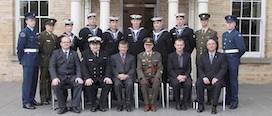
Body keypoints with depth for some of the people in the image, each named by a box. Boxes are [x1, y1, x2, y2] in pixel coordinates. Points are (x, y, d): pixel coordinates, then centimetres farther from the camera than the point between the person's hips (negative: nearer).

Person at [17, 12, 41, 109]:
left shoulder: (34, 32, 15)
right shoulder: (24, 32, -10)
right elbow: (19, 48, -12)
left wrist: (36, 59, 14)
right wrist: (21, 60, -7)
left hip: (35, 60, 8)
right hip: (28, 61, -8)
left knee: (34, 81, 12)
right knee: (27, 81, -3)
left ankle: (32, 99, 23)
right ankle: (26, 102, 4)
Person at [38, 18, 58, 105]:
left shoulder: (55, 36, 18)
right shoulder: (41, 35, -5)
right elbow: (38, 48, -11)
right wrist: (42, 58, -11)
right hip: (44, 61, -6)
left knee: (51, 79, 8)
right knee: (44, 80, -1)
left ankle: (49, 96, 17)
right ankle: (43, 99, 4)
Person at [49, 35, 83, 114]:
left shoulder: (74, 54, 15)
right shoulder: (55, 53, 9)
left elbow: (78, 67, 7)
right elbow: (51, 67, -2)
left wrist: (78, 77, -13)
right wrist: (54, 78, -20)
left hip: (72, 76, 1)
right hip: (60, 76, -1)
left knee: (79, 84, -29)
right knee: (55, 85, -32)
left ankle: (74, 106, -17)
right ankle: (62, 107, -16)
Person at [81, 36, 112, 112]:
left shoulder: (104, 54, 12)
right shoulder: (85, 53, 3)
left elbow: (108, 66, 5)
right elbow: (83, 67, -7)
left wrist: (107, 77, -14)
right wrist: (88, 78, -23)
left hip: (102, 77, 2)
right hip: (90, 77, -2)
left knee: (109, 83, -28)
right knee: (88, 85, -33)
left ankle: (101, 105, -11)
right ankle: (93, 105, -10)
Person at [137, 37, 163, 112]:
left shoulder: (158, 55, 10)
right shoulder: (140, 55, 10)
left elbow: (160, 68, 4)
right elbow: (139, 68, 2)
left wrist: (157, 77, -14)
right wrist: (142, 77, -17)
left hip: (154, 76, 0)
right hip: (144, 76, 0)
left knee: (157, 83, -32)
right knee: (143, 84, -33)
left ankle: (153, 104, -21)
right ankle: (147, 104, -22)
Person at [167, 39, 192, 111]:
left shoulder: (188, 55, 11)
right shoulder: (171, 56, 6)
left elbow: (189, 68, 8)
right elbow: (170, 70, 0)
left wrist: (185, 76, -12)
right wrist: (177, 76, -17)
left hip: (185, 76, 1)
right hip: (174, 76, -1)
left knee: (188, 84, -32)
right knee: (176, 83, -34)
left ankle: (183, 102, -13)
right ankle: (177, 103, -13)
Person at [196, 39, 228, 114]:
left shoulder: (221, 56, 10)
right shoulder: (203, 56, 16)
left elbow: (224, 68, -1)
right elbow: (200, 68, 7)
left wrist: (216, 78, -17)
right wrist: (204, 77, -14)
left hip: (216, 79, -2)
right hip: (205, 79, 2)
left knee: (217, 85, -35)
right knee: (198, 83, -28)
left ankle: (214, 106, -26)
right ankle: (201, 105, -19)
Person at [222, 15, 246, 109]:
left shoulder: (237, 35, -9)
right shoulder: (224, 34, 14)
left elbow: (243, 49, -11)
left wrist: (236, 57, 0)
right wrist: (225, 56, 14)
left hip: (233, 59, -7)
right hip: (225, 59, 7)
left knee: (233, 80, -2)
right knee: (226, 80, 12)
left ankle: (234, 101, 7)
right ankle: (228, 99, 23)